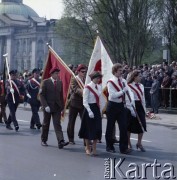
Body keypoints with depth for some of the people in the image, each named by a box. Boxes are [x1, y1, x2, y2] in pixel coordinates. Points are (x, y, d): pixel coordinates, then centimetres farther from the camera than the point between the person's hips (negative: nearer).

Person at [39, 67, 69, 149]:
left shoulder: (60, 83, 8)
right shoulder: (46, 82, -5)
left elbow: (61, 95, 11)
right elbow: (41, 94, -7)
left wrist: (62, 107, 6)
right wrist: (45, 106, -17)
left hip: (57, 107, 2)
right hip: (48, 107, -2)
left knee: (57, 124, -7)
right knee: (46, 124, 10)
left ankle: (61, 142, -17)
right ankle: (43, 140, 25)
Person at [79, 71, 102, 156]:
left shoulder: (99, 87, 9)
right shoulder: (87, 87, -11)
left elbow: (99, 99, 13)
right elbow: (85, 101, -14)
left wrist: (100, 110, 8)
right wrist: (89, 111, -22)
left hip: (97, 109, 6)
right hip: (89, 108, -6)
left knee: (97, 129, 3)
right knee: (89, 128, 2)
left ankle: (94, 149, 12)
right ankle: (88, 148, 18)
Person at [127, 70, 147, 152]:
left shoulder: (141, 86, 12)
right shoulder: (129, 86, -10)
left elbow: (143, 97, 16)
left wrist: (144, 108, 11)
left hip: (140, 106, 6)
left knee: (142, 125, 3)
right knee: (130, 125, 4)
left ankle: (139, 143, 16)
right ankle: (128, 143, 19)